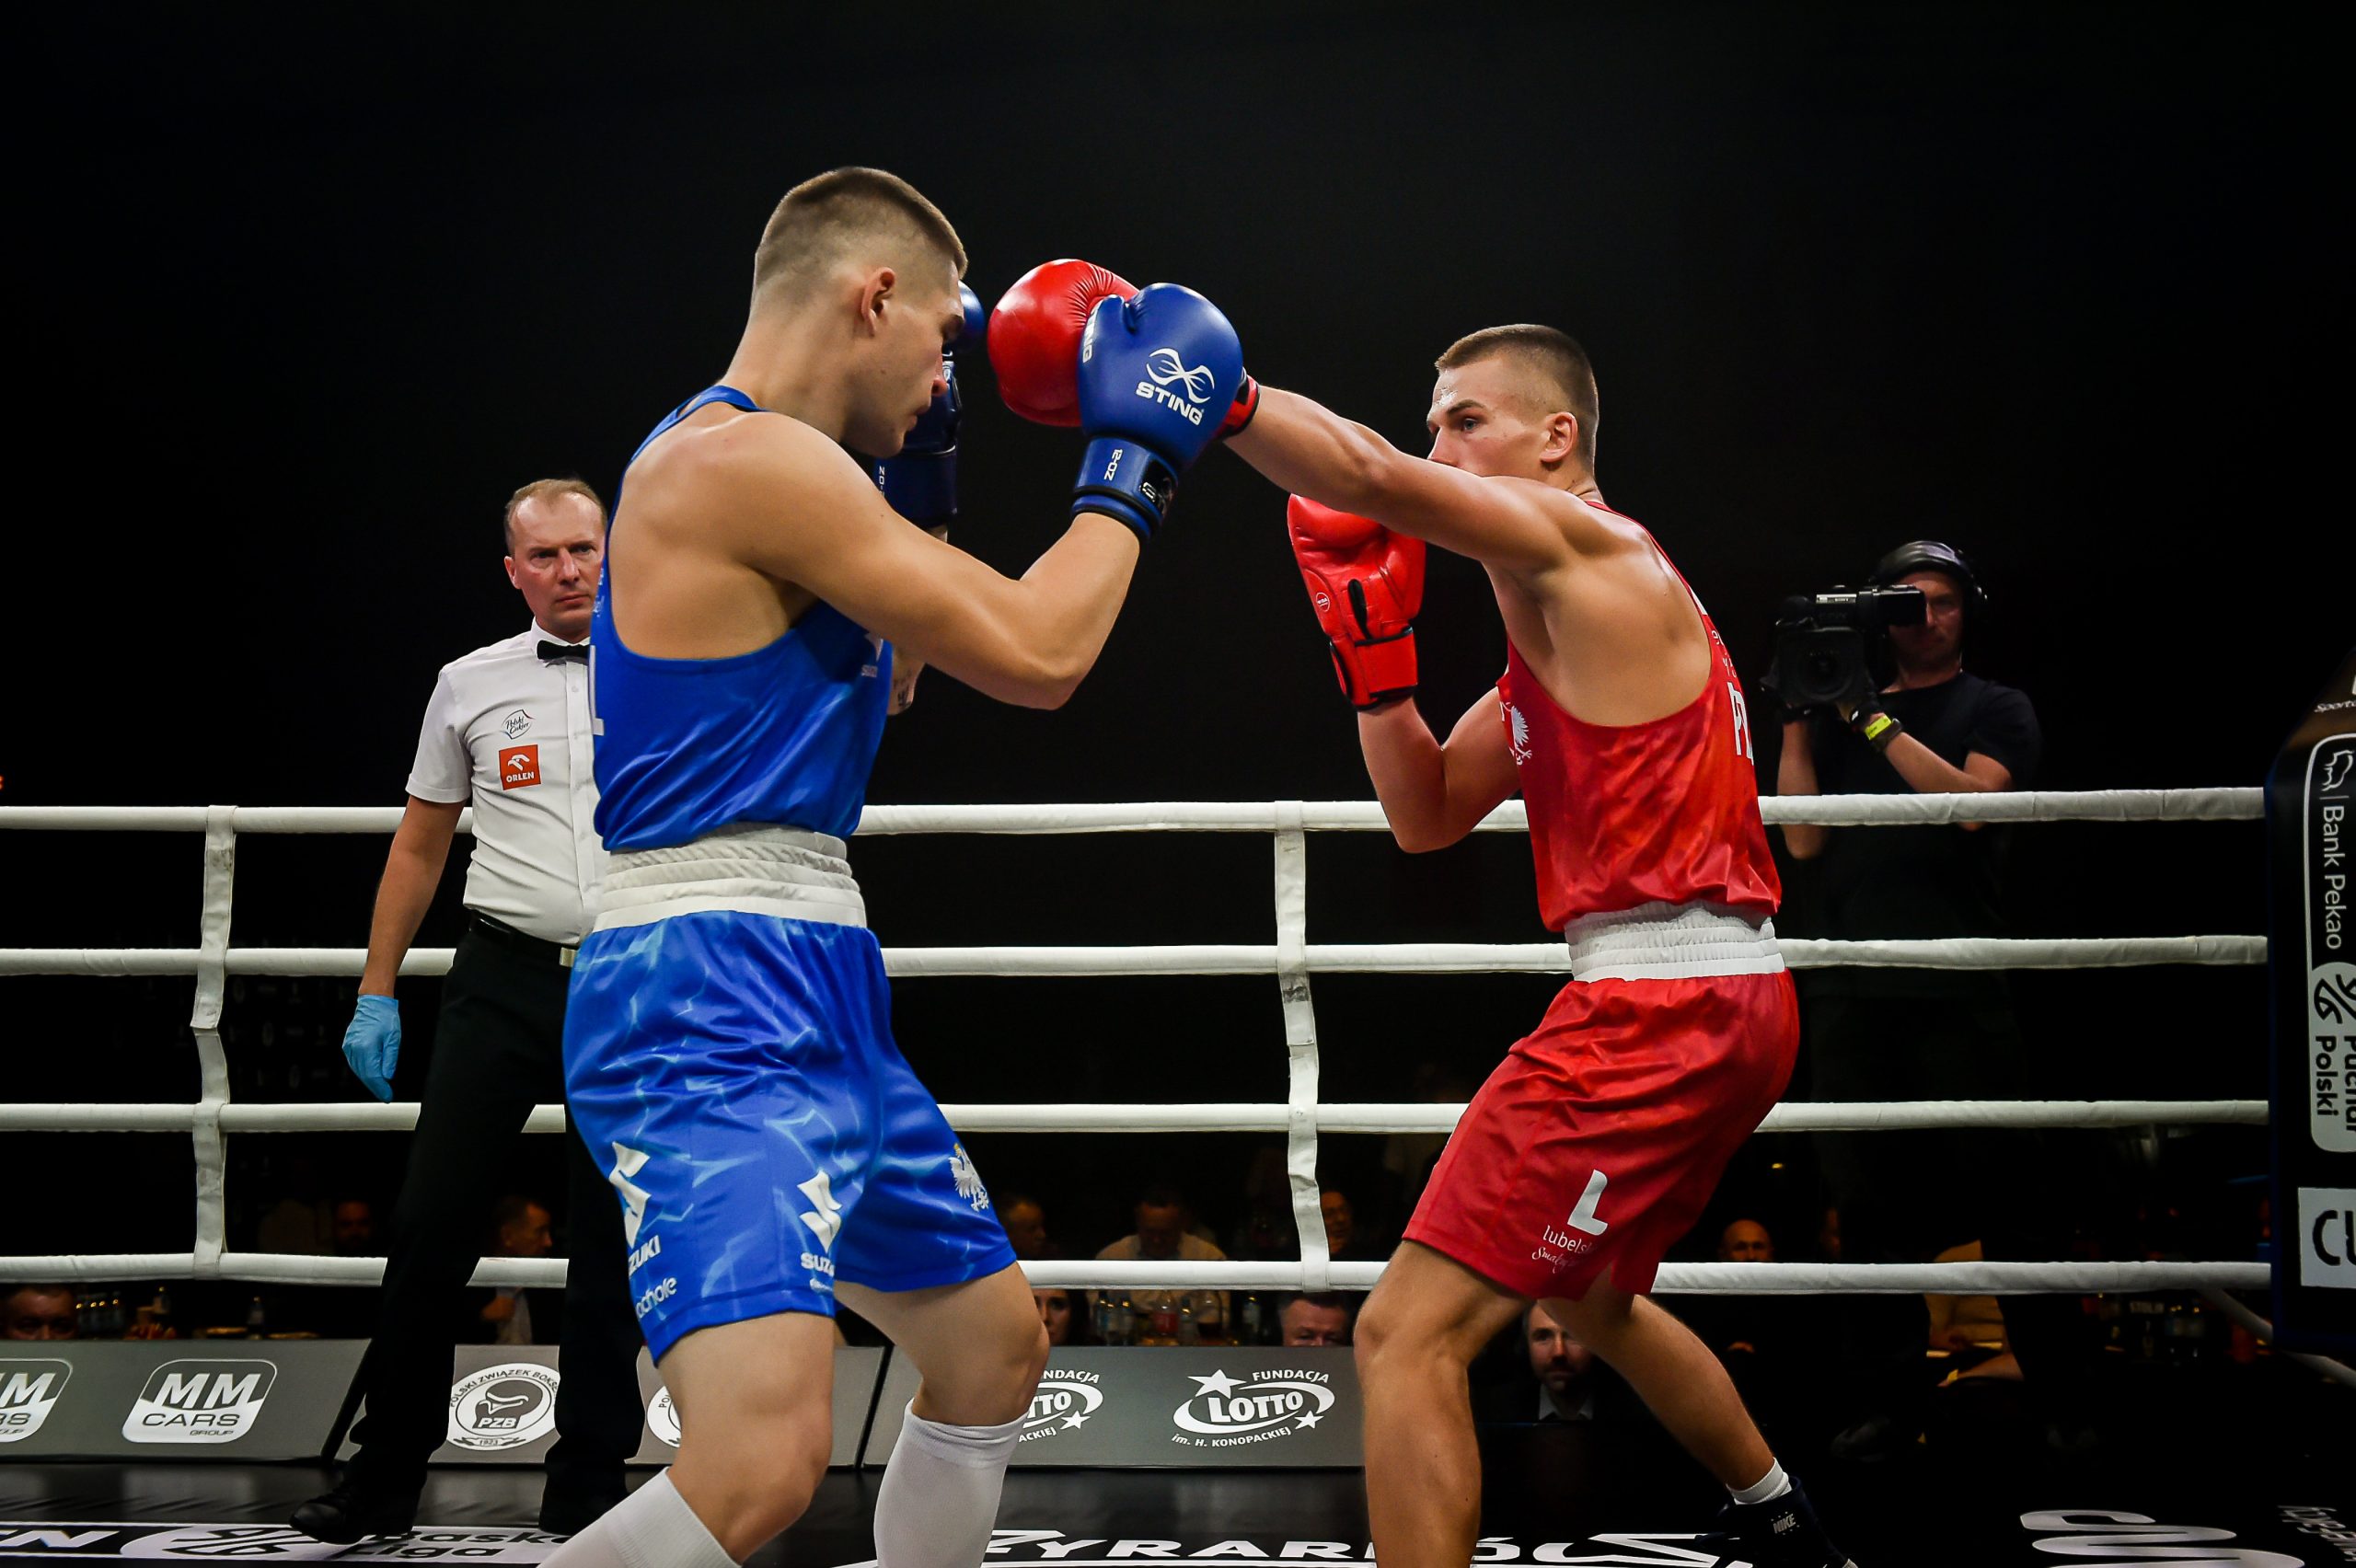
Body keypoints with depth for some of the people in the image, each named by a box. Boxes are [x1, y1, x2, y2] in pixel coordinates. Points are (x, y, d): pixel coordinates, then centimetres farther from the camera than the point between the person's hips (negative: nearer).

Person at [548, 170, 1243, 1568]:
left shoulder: (749, 467, 17)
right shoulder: (744, 457, -14)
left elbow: (862, 689, 32)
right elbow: (1036, 657, -13)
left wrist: (917, 482, 24)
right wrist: (1131, 458, 1)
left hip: (820, 999, 11)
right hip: (706, 997, -11)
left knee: (998, 1347, 24)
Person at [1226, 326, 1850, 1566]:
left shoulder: (1583, 542, -8)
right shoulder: (1557, 622, 21)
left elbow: (1366, 476, -25)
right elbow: (1428, 814, 19)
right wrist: (1370, 635, 9)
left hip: (1660, 1009, -11)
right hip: (1723, 1008, 11)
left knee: (1406, 1338, -14)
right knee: (1588, 1297, 34)